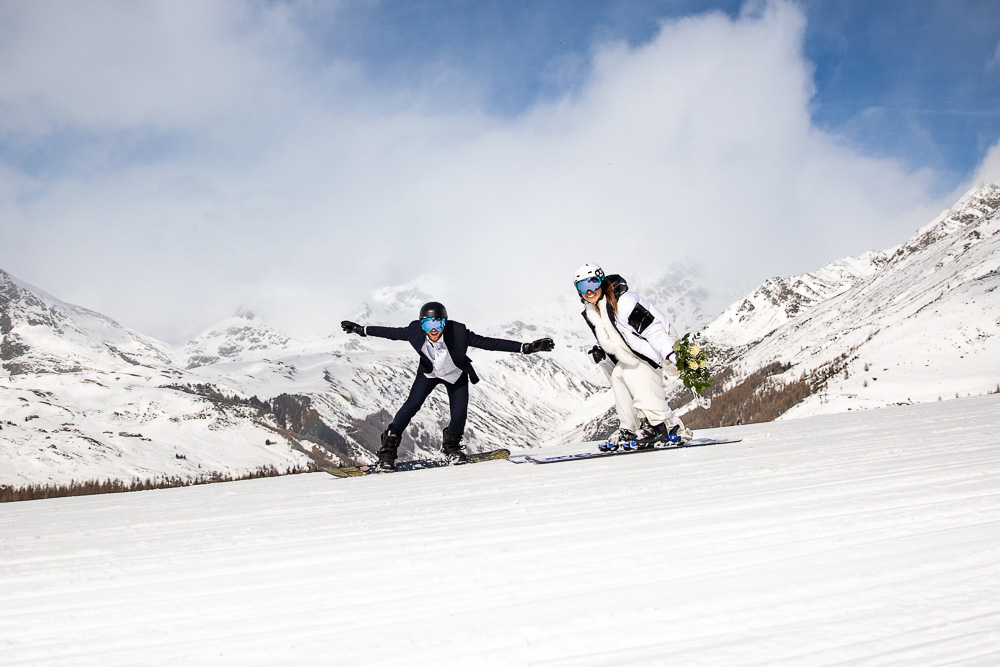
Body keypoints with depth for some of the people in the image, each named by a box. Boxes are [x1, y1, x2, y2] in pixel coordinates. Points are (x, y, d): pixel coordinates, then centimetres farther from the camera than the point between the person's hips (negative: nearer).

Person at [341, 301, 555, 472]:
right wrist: (361, 330, -5)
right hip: (429, 373, 0)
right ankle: (388, 450, -6)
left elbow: (489, 343, -36)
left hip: (456, 375, 0)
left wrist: (525, 347, -41)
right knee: (412, 405, -18)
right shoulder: (415, 332, -31)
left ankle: (451, 446, 23)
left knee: (459, 416, -11)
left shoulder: (458, 333, -37)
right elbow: (392, 332, -14)